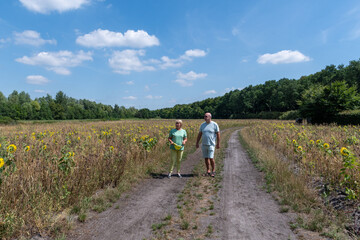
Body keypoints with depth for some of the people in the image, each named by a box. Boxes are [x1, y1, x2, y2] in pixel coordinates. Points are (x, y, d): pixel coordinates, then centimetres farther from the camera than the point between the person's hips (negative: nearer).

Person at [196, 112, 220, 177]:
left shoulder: (214, 124, -5)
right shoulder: (202, 125, 7)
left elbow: (218, 134, -2)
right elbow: (199, 134, 11)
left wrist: (218, 143, -3)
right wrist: (197, 143, 8)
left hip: (211, 144, -4)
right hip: (204, 144, 4)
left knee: (211, 158, -8)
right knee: (206, 158, 7)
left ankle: (213, 171, 11)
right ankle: (208, 171, 19)